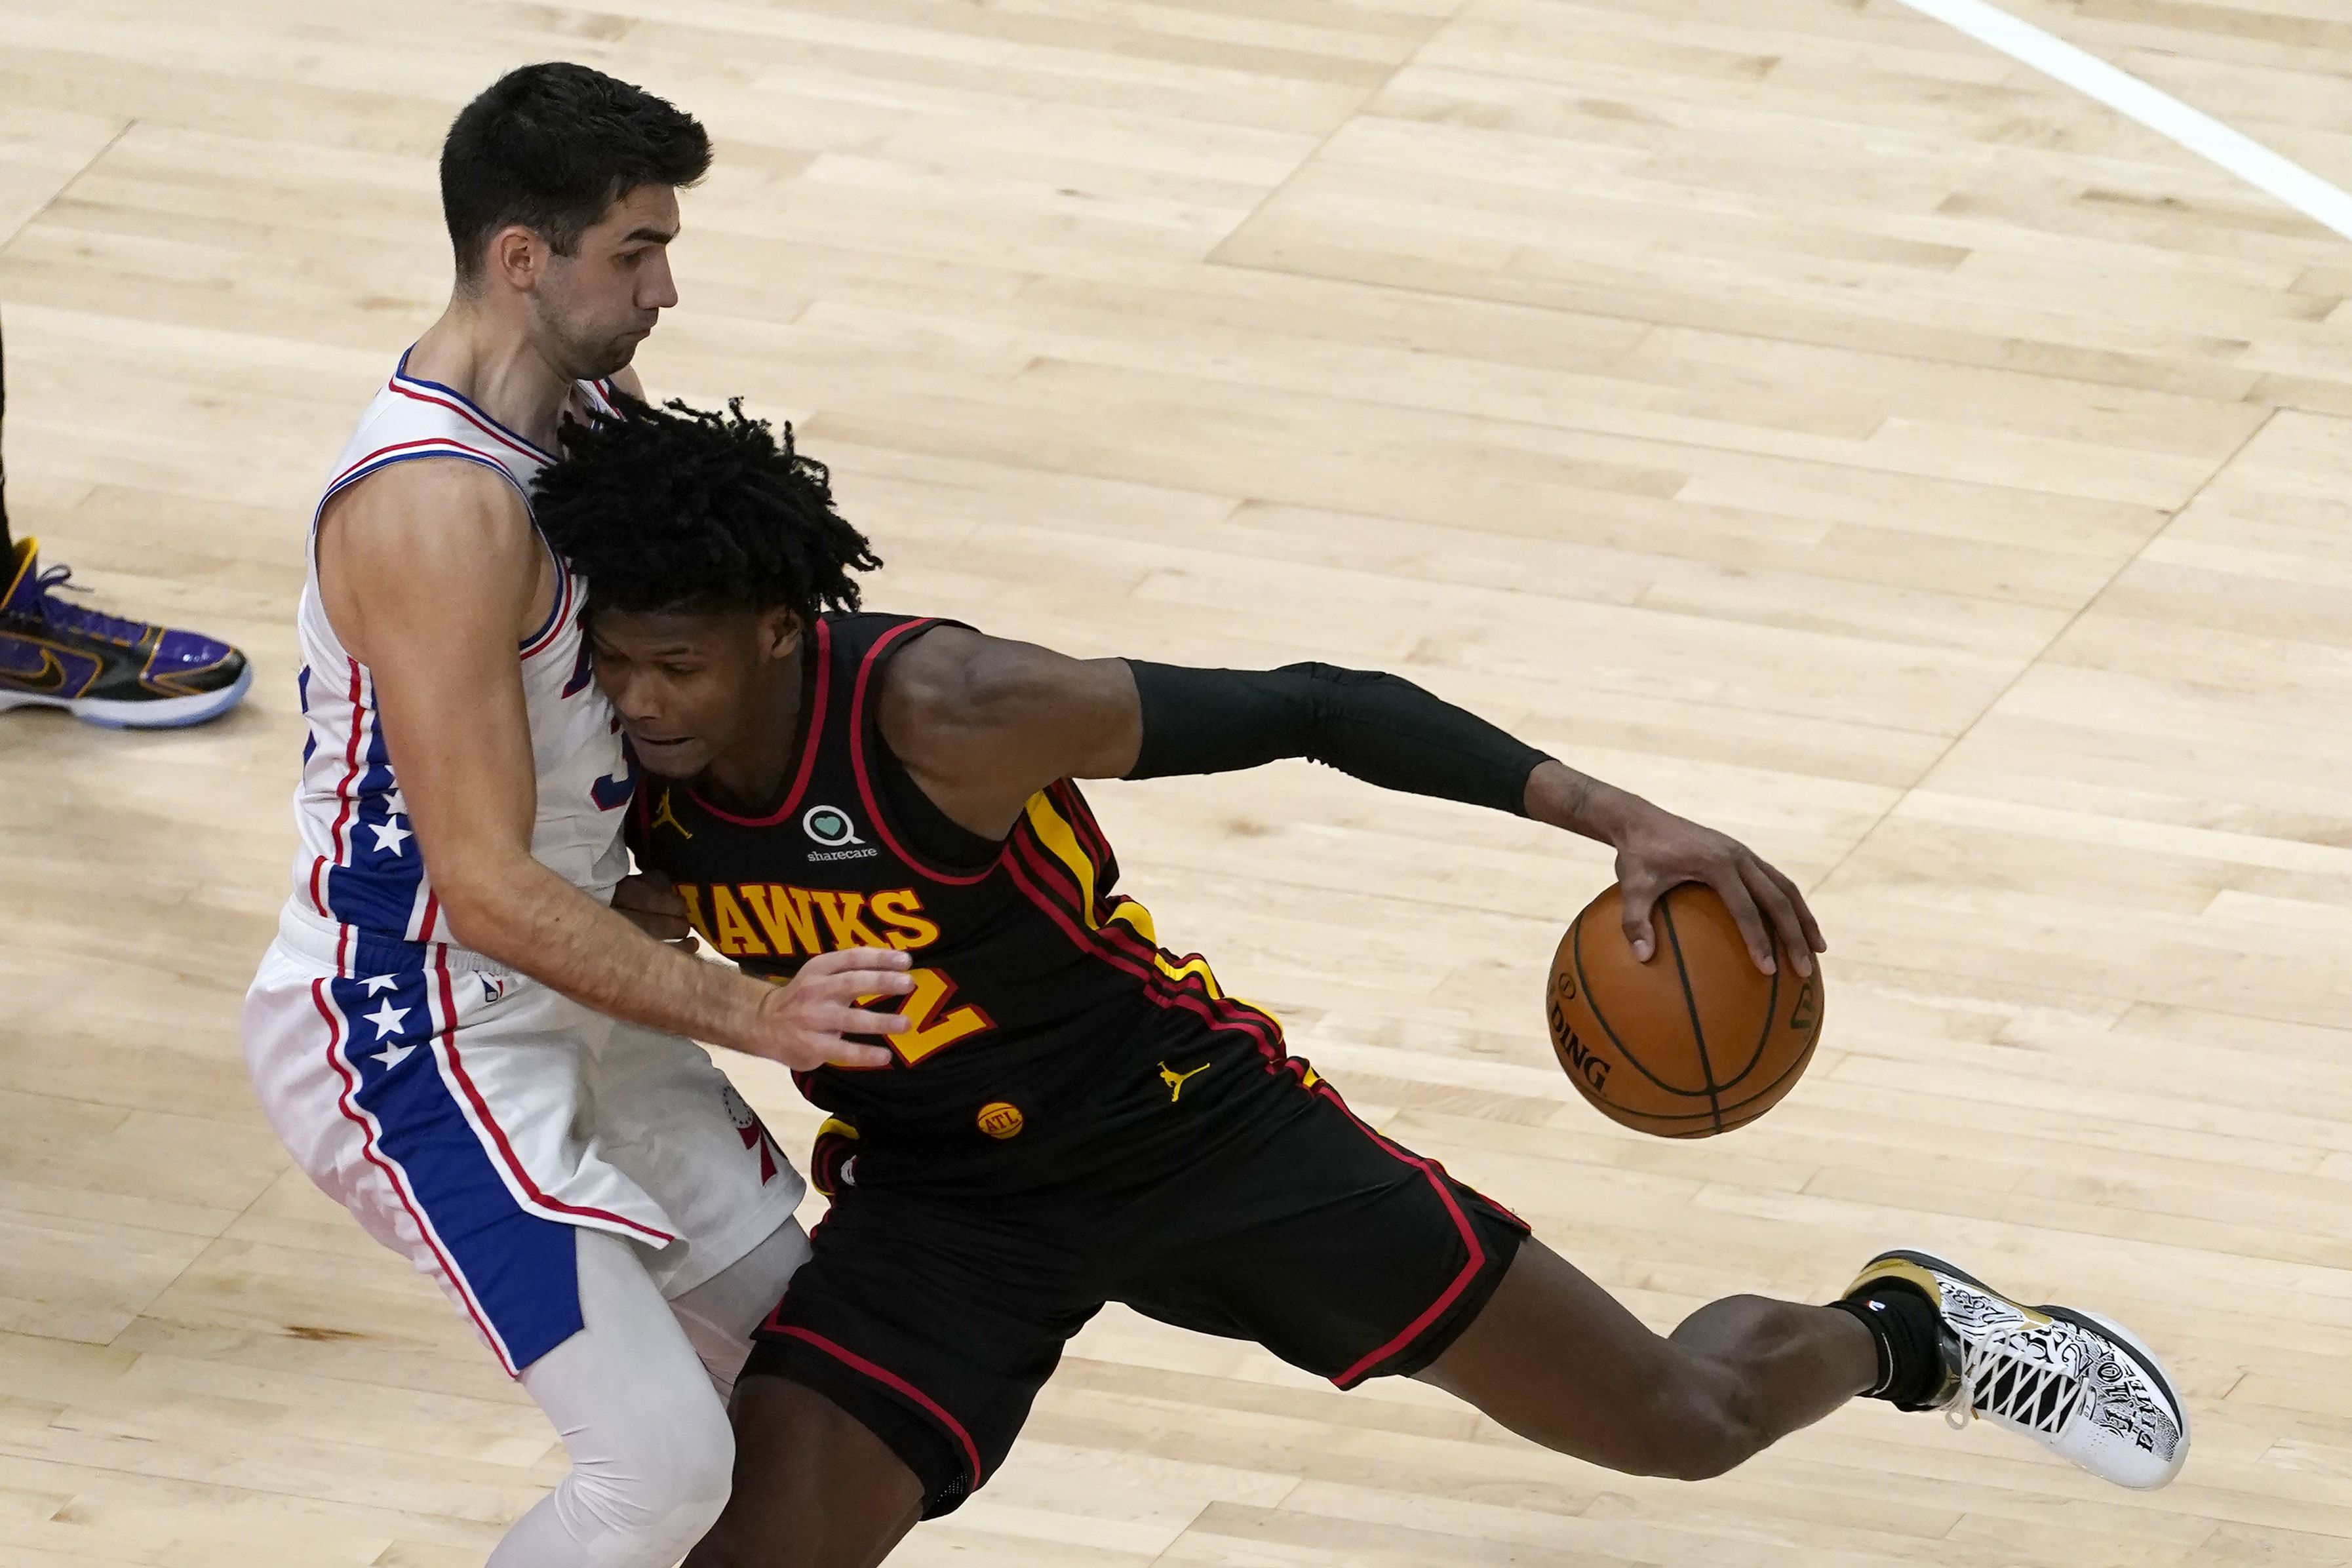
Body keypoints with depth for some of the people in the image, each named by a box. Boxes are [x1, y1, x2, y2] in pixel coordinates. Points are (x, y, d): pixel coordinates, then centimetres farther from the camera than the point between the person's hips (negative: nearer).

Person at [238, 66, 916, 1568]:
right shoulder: (438, 507, -29)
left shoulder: (586, 398, 1)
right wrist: (755, 1016, -33)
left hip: (559, 995, 10)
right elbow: (487, 885, -30)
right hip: (414, 1034, -10)